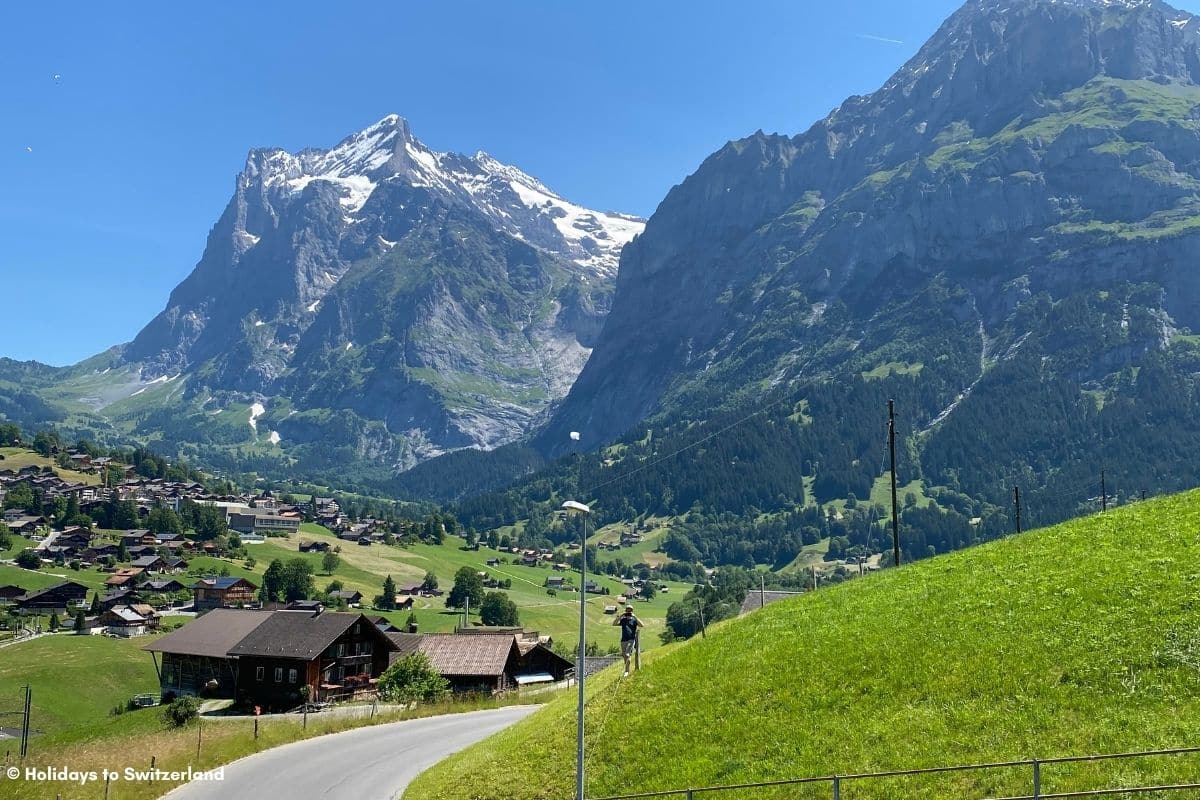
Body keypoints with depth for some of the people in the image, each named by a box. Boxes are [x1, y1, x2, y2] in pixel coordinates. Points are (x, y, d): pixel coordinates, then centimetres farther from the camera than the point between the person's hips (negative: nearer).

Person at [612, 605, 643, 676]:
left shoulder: (634, 620, 4)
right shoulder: (623, 620, 11)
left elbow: (642, 625, -13)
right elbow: (614, 623, -2)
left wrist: (634, 617, -16)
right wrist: (620, 616, -10)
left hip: (631, 640, -4)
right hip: (623, 641, 4)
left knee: (627, 655, -18)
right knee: (624, 656, 11)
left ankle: (626, 671, -14)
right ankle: (628, 670, 29)